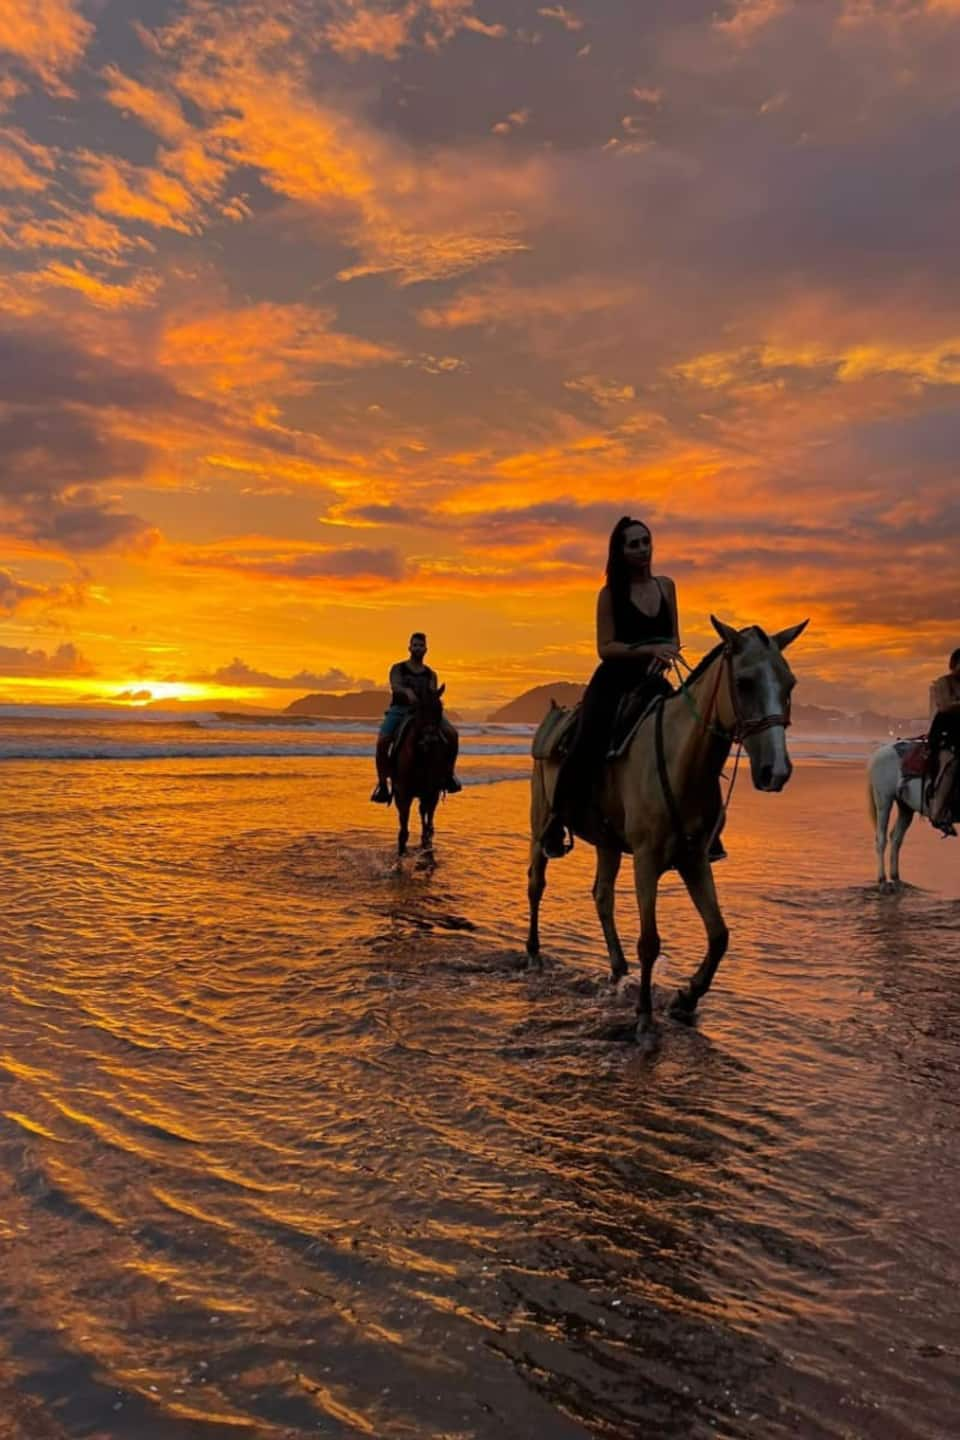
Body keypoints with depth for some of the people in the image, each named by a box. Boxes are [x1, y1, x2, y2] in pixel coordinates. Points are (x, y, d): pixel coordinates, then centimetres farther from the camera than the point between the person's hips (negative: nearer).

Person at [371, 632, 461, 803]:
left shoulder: (430, 674, 16)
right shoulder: (398, 669, 8)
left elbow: (433, 694, 3)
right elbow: (395, 686, -11)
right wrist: (407, 691, -34)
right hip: (399, 709, -2)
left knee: (452, 734, -20)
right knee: (382, 741, -28)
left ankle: (448, 774, -4)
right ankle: (382, 784, -15)